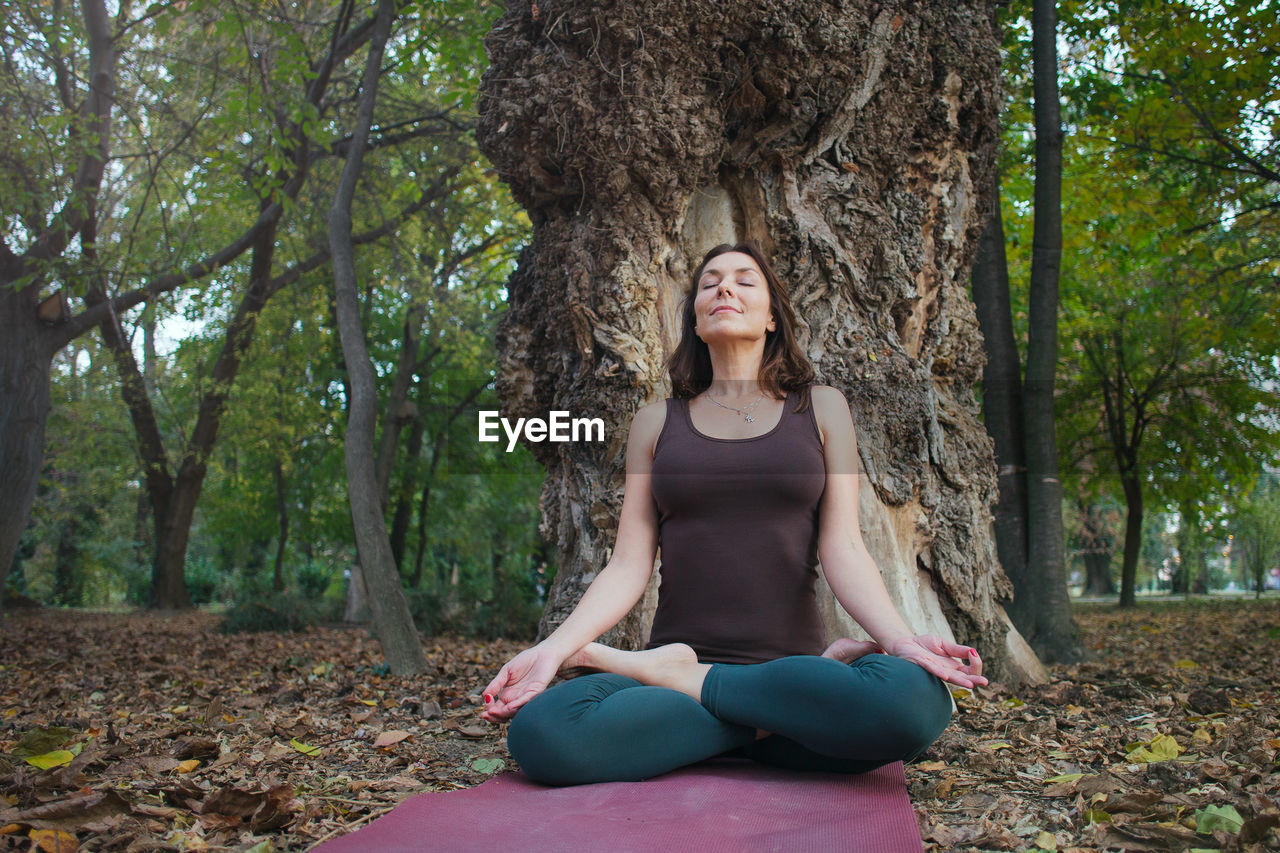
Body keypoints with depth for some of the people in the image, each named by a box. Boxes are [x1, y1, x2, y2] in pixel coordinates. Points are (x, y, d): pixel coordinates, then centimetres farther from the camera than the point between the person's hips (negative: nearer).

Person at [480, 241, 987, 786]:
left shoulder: (820, 408, 12)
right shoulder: (656, 422, 13)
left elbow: (842, 549, 2)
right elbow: (628, 566, 5)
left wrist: (900, 639, -17)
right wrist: (552, 649, -12)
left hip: (793, 660, 1)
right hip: (675, 652, 0)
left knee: (917, 699, -35)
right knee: (538, 732, -32)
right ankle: (778, 719, -13)